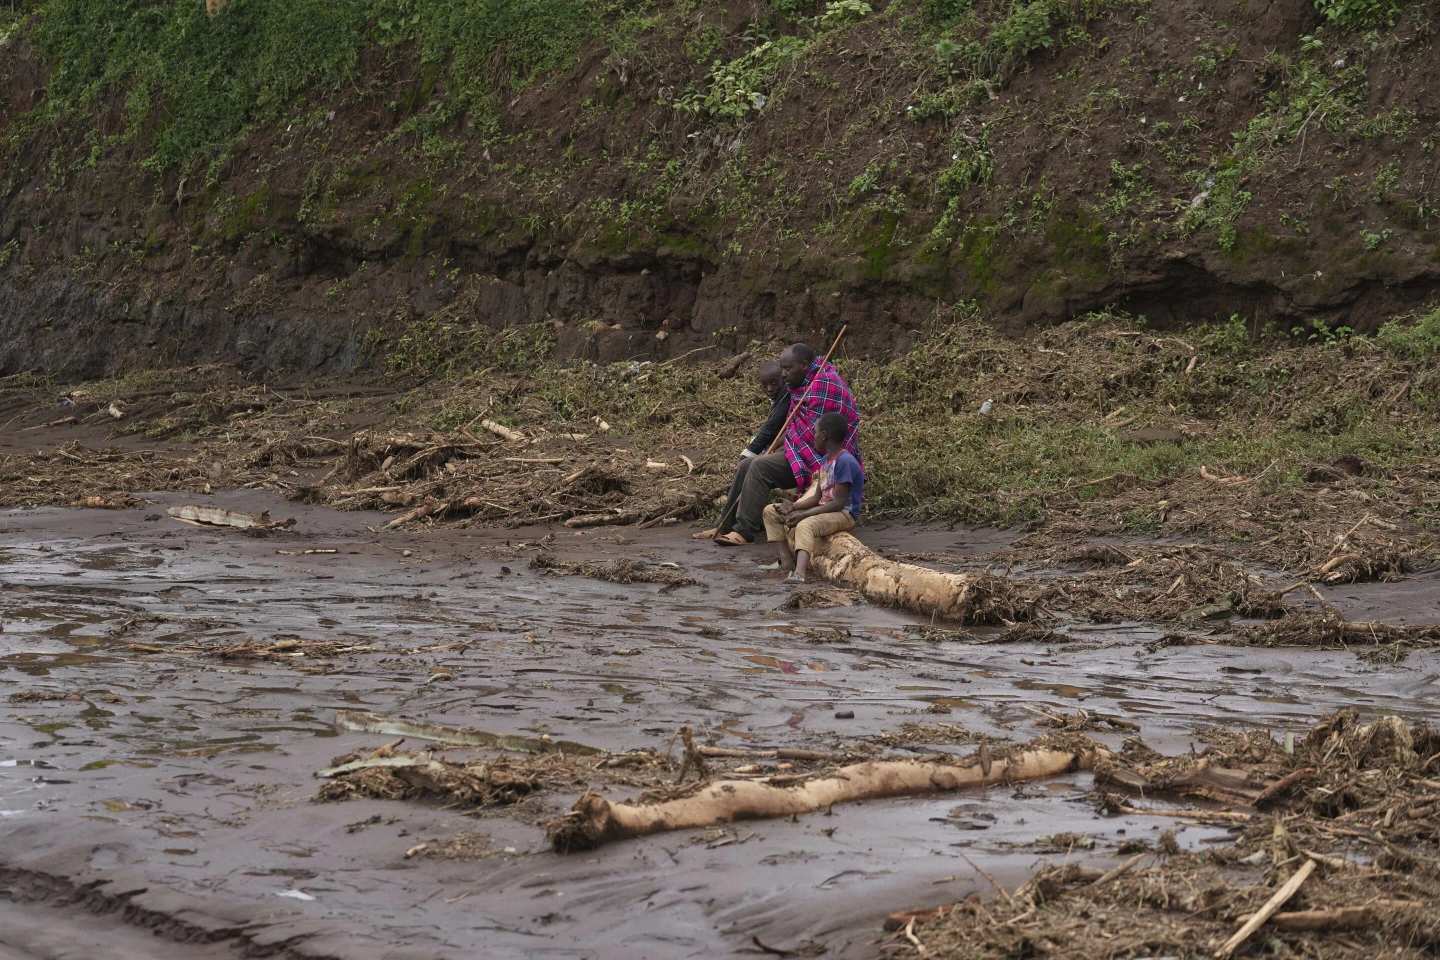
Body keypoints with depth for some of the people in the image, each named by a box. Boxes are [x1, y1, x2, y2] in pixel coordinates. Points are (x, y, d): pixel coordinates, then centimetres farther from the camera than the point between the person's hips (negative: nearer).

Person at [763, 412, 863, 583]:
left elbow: (838, 503, -23)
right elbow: (817, 497, 12)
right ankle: (787, 560, -9)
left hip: (843, 514, -10)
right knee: (770, 511, 7)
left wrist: (804, 515, -24)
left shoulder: (845, 461, -18)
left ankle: (799, 573, -62)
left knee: (805, 525, -41)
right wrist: (794, 506, -6)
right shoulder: (825, 460, 11)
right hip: (823, 508, 10)